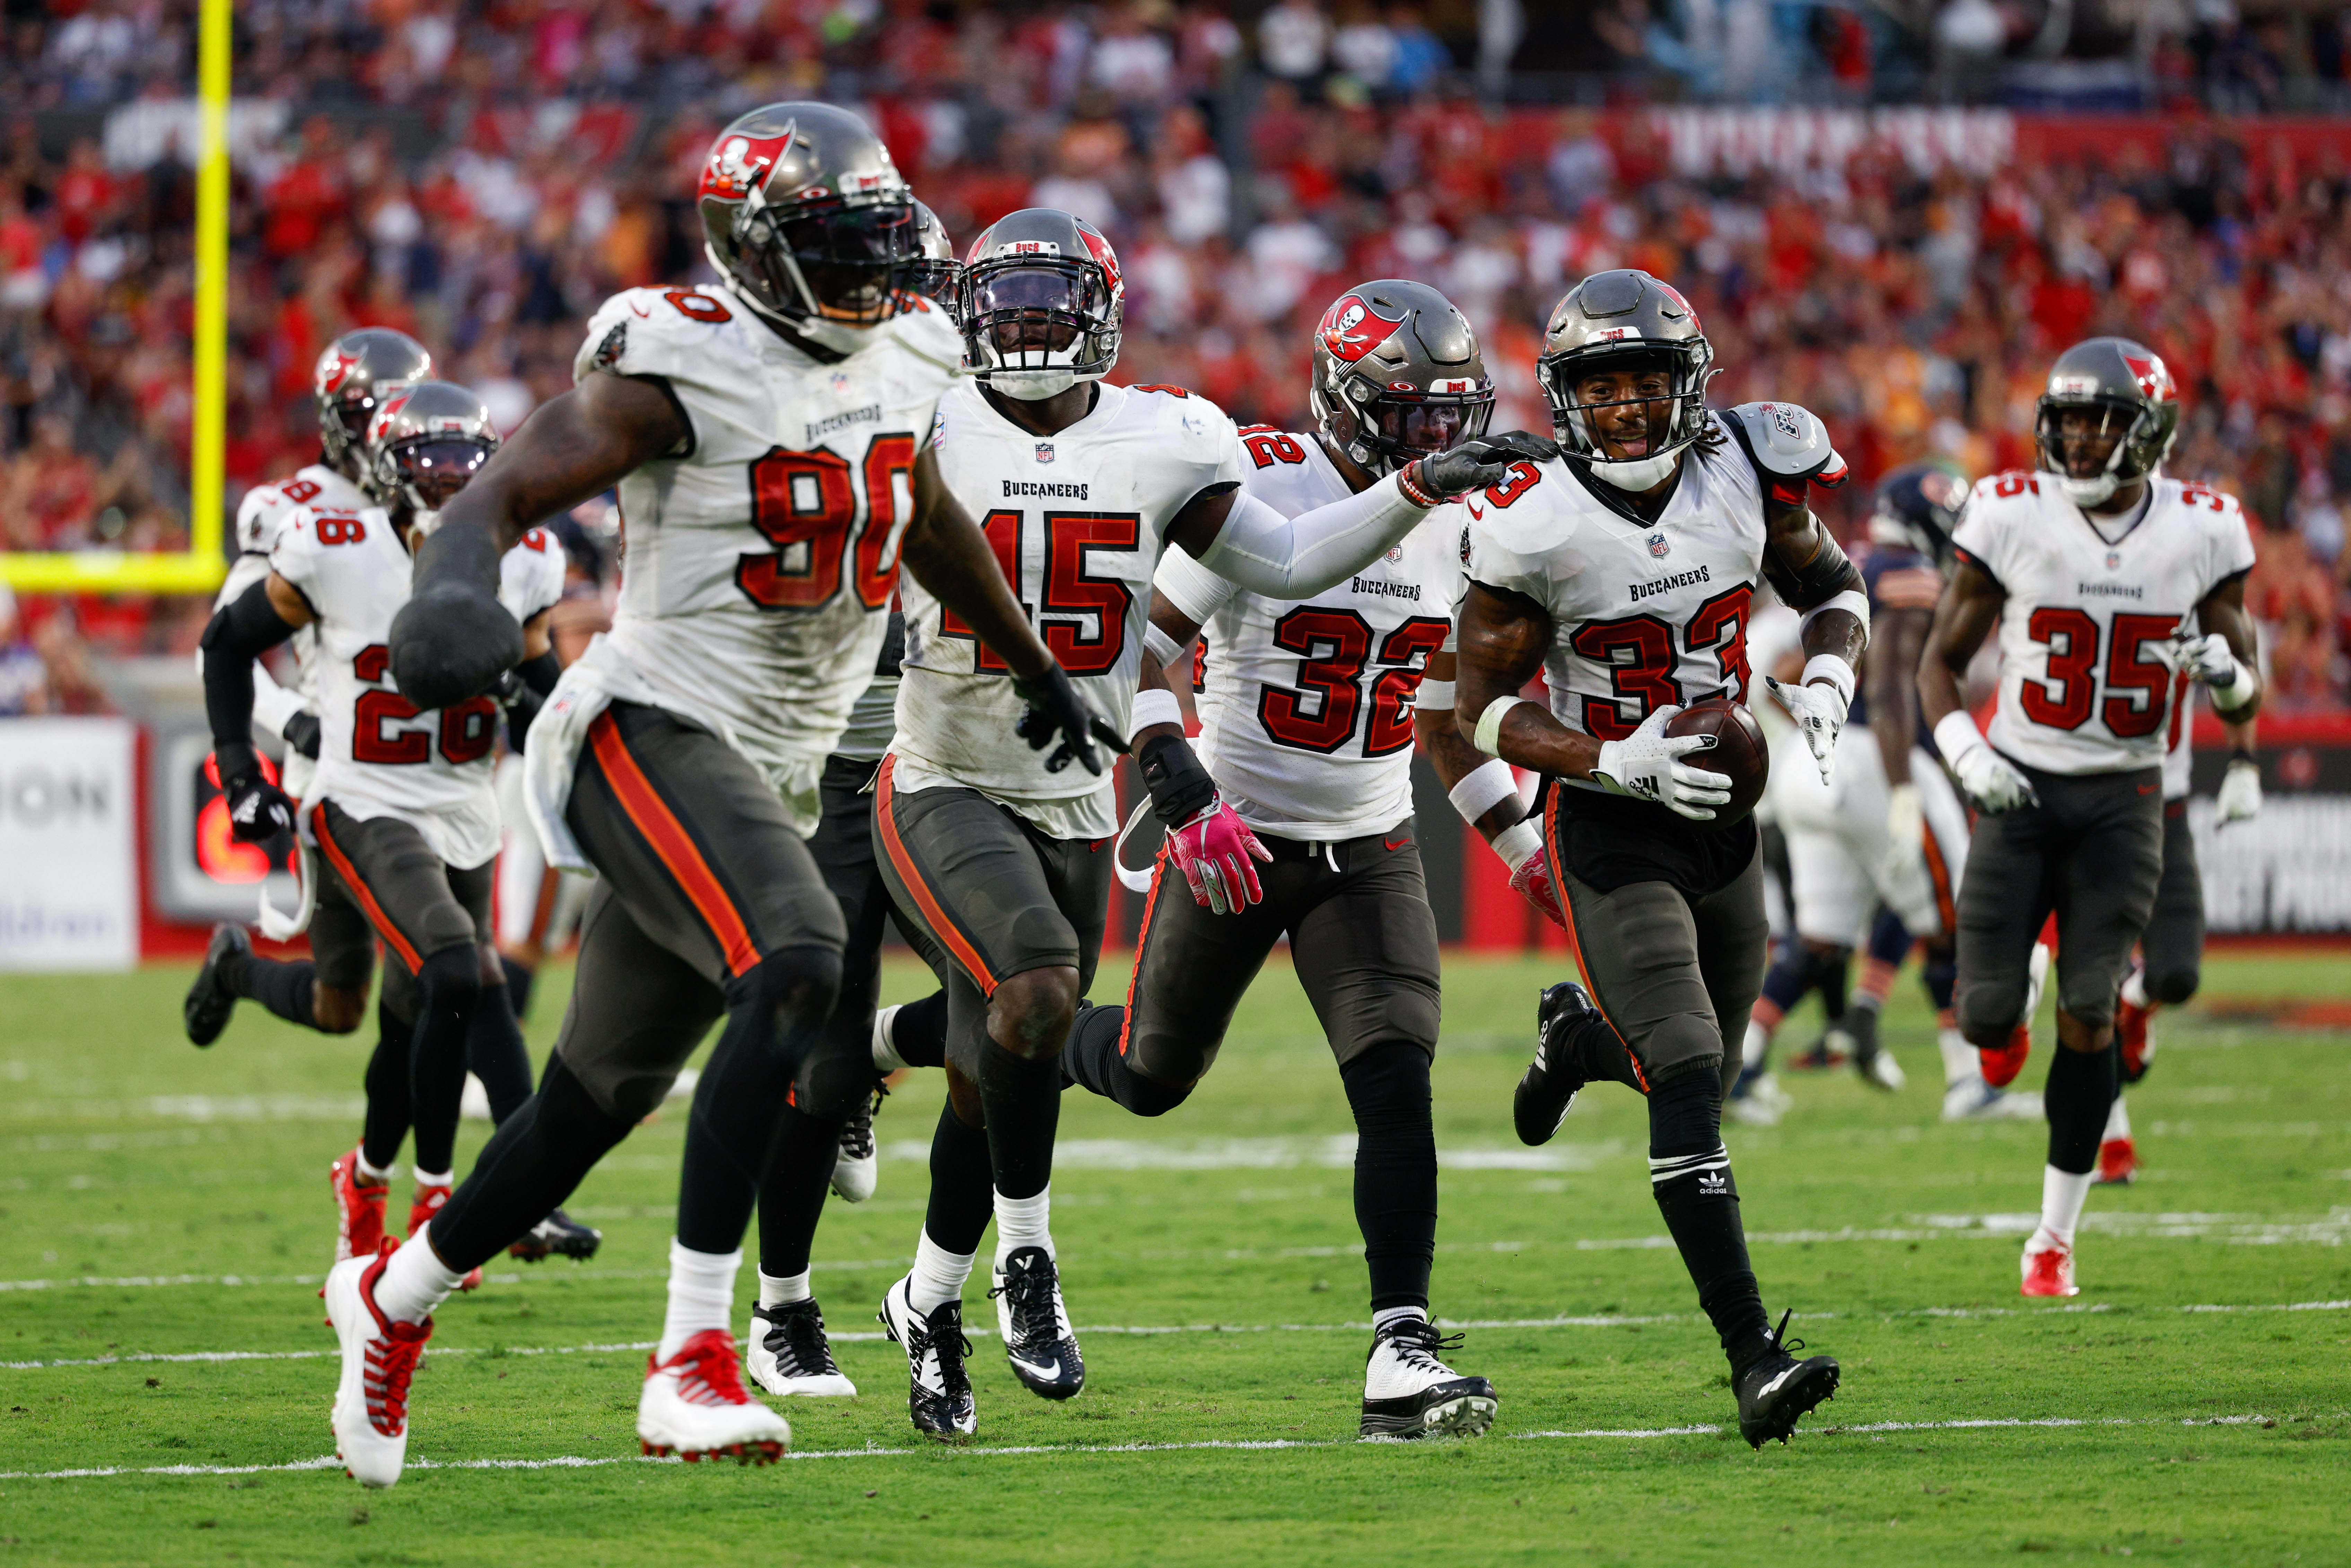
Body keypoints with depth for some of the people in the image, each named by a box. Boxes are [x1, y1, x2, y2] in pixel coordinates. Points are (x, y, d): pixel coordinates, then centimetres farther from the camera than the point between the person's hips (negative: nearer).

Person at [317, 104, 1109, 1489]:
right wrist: (456, 586, -46)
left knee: (598, 1104, 15)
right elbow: (510, 489, -23)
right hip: (656, 734, -8)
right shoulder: (683, 363, -15)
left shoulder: (900, 357, 9)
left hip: (774, 778, 8)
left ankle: (394, 1298, 38)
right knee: (800, 974, -32)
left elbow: (928, 516, 29)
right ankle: (693, 1361, -32)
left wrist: (1035, 663, 41)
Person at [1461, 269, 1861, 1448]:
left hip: (1722, 820, 5)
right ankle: (1753, 1354, -20)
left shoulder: (1748, 472, -7)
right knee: (1689, 1079, -18)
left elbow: (1833, 587, 11)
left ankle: (1579, 1034, 53)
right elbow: (1485, 708, -10)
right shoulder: (1534, 527, -17)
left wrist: (1825, 678, -11)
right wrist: (1617, 763, -25)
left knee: (1696, 1073, 17)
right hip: (1611, 831, -5)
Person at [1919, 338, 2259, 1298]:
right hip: (2020, 788, 0)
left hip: (2123, 797, 0)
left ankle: (2055, 1236, 5)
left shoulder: (2202, 533, -4)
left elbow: (2245, 706, 5)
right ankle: (1998, 1021, 33)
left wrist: (2227, 673, -20)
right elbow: (1941, 660, 3)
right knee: (1988, 1016, -7)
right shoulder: (2013, 517, -7)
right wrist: (1965, 751, -15)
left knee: (2089, 1016, -8)